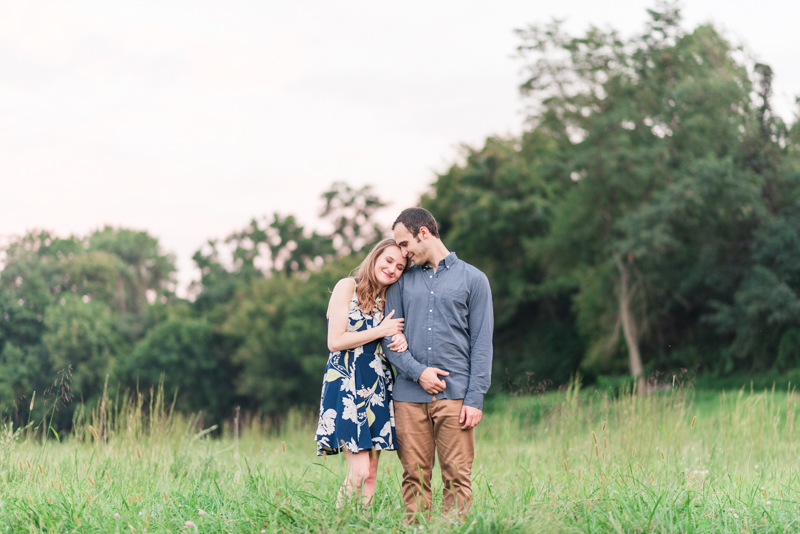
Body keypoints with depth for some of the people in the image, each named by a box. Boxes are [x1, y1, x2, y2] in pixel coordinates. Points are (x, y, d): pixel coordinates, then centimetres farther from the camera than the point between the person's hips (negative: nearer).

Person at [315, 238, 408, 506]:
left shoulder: (389, 299, 15)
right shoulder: (348, 287, -3)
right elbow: (335, 341, -11)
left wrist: (400, 338, -4)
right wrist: (381, 331, -8)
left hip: (378, 388, 6)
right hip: (347, 385, -6)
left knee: (371, 474, 2)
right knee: (359, 472, -15)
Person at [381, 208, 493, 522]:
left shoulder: (472, 279, 8)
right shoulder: (403, 282, 15)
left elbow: (482, 343, 3)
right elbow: (389, 337, 10)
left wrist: (475, 398, -6)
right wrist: (418, 372, -7)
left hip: (455, 394, -2)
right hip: (409, 395, 2)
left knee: (457, 477, -5)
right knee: (414, 476, 1)